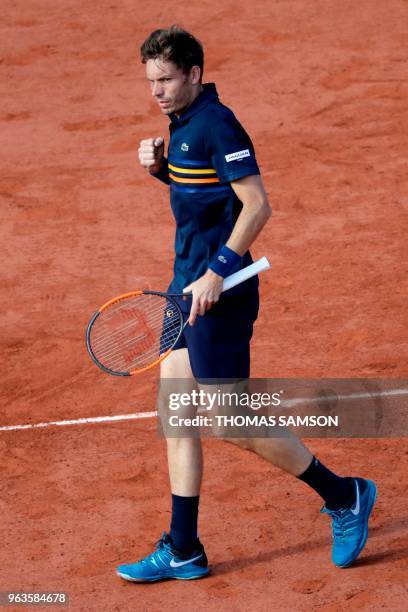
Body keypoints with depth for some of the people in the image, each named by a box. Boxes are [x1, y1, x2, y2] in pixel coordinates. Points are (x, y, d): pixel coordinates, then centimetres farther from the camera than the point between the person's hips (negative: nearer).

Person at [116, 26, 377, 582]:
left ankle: (344, 496, 12)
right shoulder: (184, 123, 11)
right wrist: (162, 166, 6)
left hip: (218, 293, -10)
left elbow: (258, 205, -22)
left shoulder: (216, 126, -18)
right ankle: (182, 551, 15)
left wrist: (217, 274, -25)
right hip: (190, 286, 10)